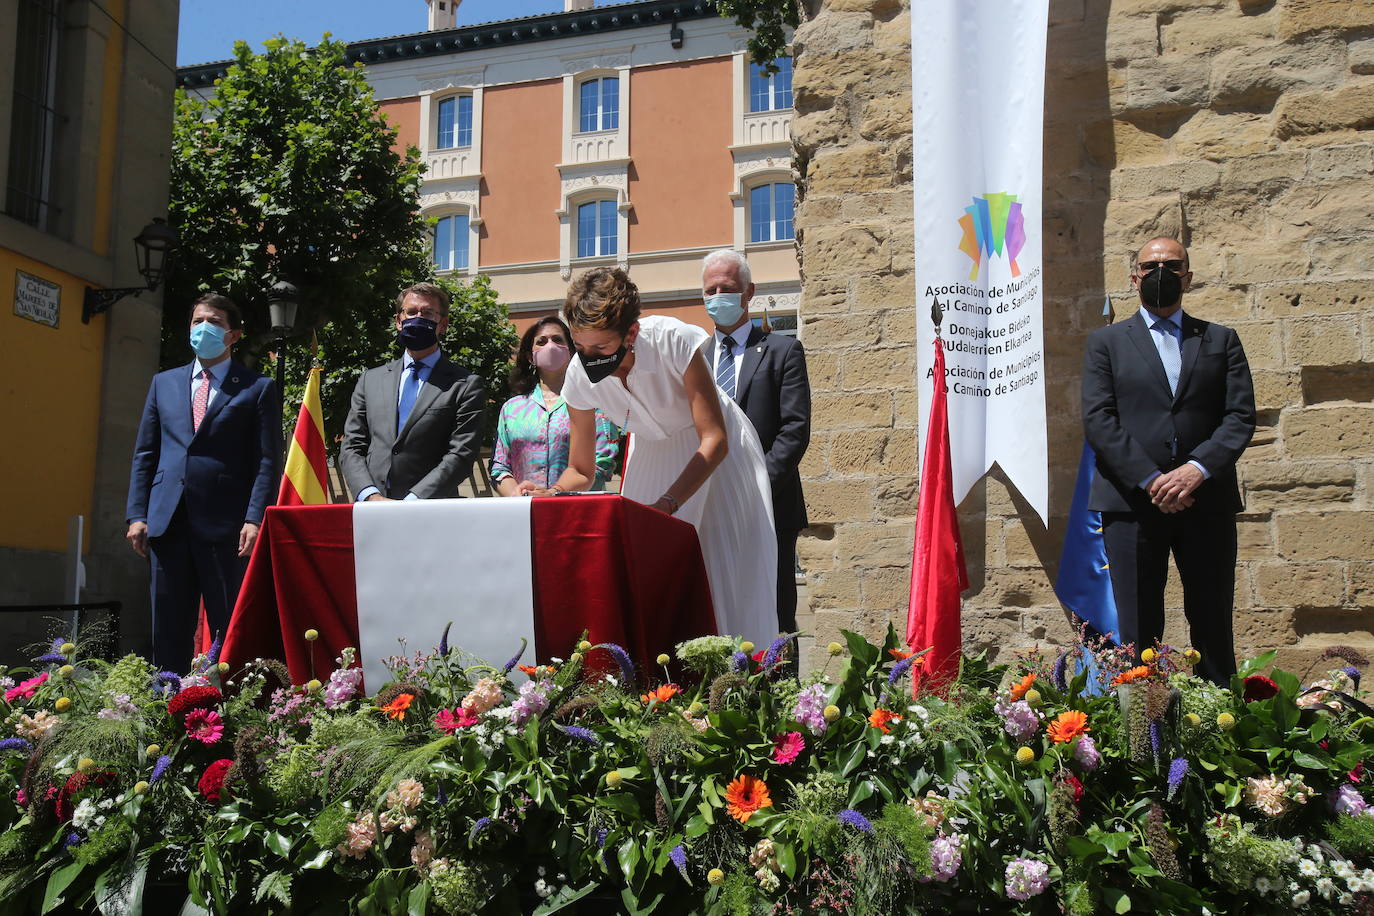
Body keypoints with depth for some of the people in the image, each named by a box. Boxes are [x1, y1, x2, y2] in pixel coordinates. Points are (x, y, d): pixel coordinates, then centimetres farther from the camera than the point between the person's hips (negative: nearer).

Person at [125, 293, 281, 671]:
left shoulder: (258, 388, 5)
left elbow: (268, 460, -2)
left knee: (231, 632, -1)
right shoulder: (164, 383, 18)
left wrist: (255, 519, -13)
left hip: (226, 525, -4)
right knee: (169, 632, 8)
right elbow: (144, 455, 16)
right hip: (167, 522, 4)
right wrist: (137, 515, 6)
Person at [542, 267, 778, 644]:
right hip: (652, 457, 3)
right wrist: (551, 494, -28)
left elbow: (714, 440, -29)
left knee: (726, 581, -8)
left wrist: (667, 503, -41)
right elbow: (581, 471, -6)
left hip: (714, 454, -3)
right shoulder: (579, 378, -19)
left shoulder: (674, 341, -32)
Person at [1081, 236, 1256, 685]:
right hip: (1132, 500, -1)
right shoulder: (1106, 342, 12)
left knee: (1214, 629, 5)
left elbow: (1241, 416, 5)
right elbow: (1097, 420, 0)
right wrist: (1150, 480, -12)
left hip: (1206, 500, 2)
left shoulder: (1221, 341, 16)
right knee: (1138, 634, 0)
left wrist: (1197, 470, -12)